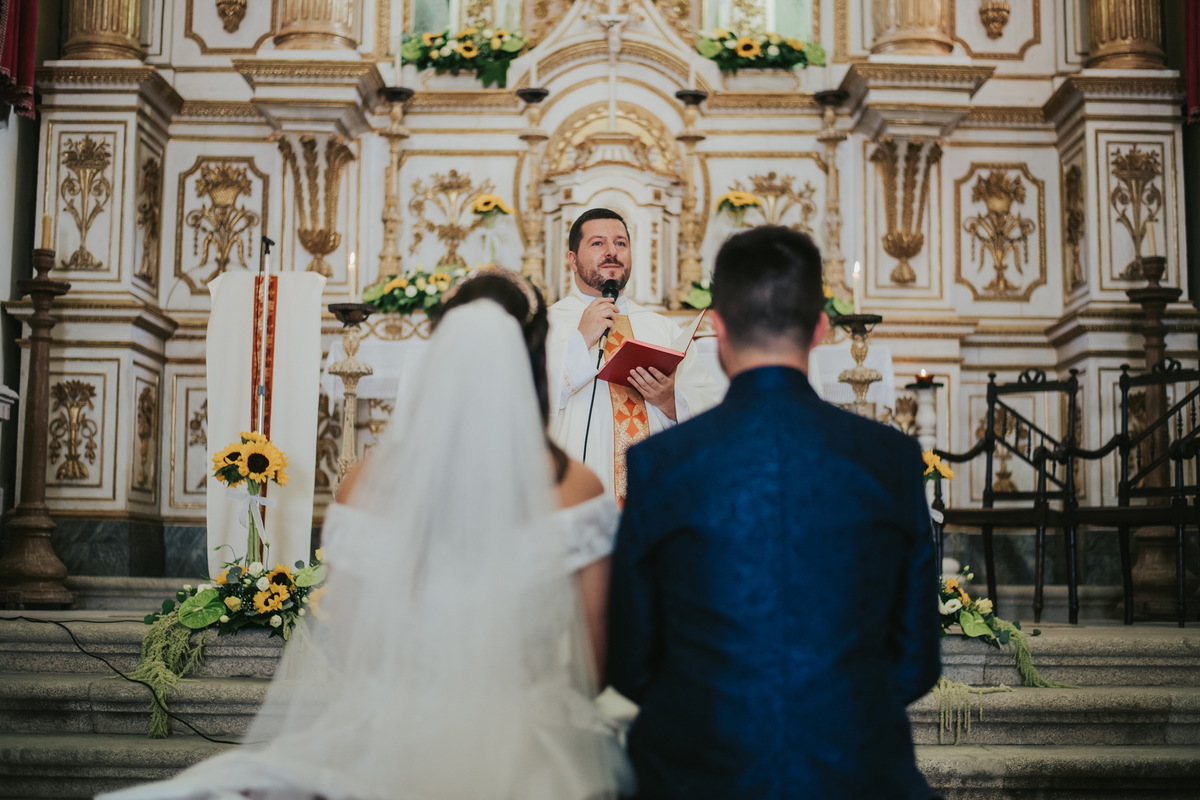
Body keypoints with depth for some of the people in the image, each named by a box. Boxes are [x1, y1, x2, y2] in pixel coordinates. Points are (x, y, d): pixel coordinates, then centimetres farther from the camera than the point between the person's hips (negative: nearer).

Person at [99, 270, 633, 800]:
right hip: (533, 757, -1)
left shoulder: (371, 483, -9)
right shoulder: (578, 492, -12)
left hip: (387, 742, 2)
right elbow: (592, 662, -5)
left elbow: (346, 649, -1)